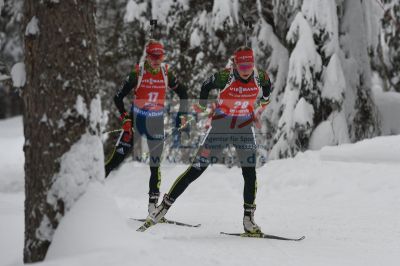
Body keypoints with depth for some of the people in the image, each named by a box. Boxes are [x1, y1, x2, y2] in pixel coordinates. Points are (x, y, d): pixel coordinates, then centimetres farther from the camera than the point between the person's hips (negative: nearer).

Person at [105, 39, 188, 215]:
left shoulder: (167, 73, -4)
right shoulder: (137, 73, -11)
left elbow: (182, 93, 11)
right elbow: (118, 97, -8)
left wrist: (182, 114, 5)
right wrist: (125, 118, -14)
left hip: (156, 123, 2)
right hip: (136, 118, -2)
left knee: (155, 164, 0)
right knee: (118, 157, -9)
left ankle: (153, 205, 5)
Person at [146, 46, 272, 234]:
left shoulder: (261, 77, -13)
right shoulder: (224, 76, -21)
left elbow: (266, 89, 13)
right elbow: (206, 86, 1)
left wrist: (260, 110, 20)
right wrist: (202, 106, 15)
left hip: (245, 128, 2)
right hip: (220, 127, -2)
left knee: (250, 174, -10)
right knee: (195, 170, -3)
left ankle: (248, 218, 0)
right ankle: (164, 206, 4)